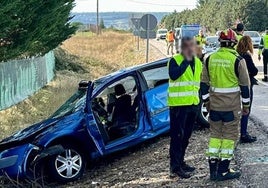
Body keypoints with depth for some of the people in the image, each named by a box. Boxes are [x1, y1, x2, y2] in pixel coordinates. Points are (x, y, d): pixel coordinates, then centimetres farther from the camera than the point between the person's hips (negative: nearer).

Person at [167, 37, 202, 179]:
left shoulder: (198, 62, 13)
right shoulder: (175, 60, -8)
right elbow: (173, 75, -29)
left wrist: (199, 99, 18)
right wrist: (186, 60, -21)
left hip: (193, 104, 7)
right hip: (178, 104, -7)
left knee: (186, 135, 15)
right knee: (177, 135, -6)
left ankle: (180, 162, 27)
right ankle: (175, 167, -3)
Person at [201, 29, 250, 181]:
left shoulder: (210, 59, 2)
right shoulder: (238, 60, -10)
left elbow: (204, 83, 7)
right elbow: (245, 85, -5)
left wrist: (207, 101, 17)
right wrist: (246, 105, 5)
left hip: (214, 105, 4)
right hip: (232, 106, -4)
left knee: (215, 134, 13)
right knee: (229, 135, 4)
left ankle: (213, 170, 16)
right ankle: (223, 171, 7)